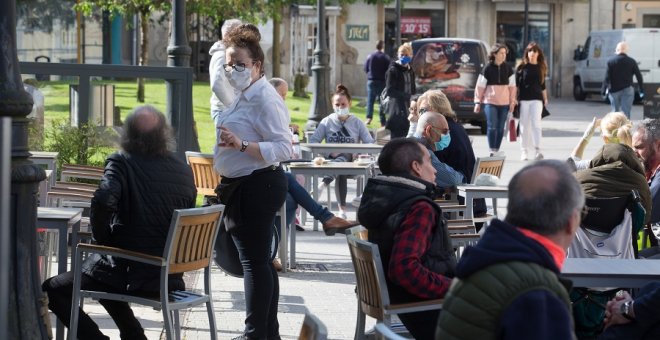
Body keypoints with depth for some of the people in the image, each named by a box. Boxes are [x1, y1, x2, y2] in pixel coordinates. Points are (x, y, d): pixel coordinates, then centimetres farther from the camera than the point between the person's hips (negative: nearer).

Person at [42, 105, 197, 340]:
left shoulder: (121, 163, -12)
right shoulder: (184, 170, 5)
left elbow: (103, 200, -30)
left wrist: (102, 239, -10)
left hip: (131, 273, -7)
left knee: (52, 290, 5)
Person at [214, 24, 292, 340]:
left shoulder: (265, 99, -18)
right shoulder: (245, 97, 14)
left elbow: (283, 148, -25)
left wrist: (241, 145, -32)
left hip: (257, 187, -11)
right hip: (243, 186, 11)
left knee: (255, 260, -7)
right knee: (259, 260, 16)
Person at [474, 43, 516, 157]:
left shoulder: (508, 69, 7)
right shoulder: (488, 69, -2)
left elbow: (512, 86, 10)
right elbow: (480, 86, 1)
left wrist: (512, 102, 5)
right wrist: (478, 102, -1)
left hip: (504, 103, 3)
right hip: (490, 102, -3)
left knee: (500, 128, 5)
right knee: (492, 127, -10)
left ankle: (497, 150, 13)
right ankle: (492, 151, -10)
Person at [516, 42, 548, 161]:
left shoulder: (541, 68, 10)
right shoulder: (522, 67, 3)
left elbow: (543, 85, 16)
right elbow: (516, 84, 2)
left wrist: (545, 99, 14)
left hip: (537, 99, 1)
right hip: (523, 99, -1)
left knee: (536, 124, -10)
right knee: (524, 125, 4)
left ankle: (537, 150, -16)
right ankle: (524, 151, 10)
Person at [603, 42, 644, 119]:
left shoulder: (611, 61, -4)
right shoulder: (631, 61, -2)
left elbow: (607, 77, -7)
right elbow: (639, 76, 0)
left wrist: (604, 91, -4)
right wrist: (641, 90, 7)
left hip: (614, 90, 1)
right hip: (627, 90, 0)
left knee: (615, 112, 14)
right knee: (626, 112, -1)